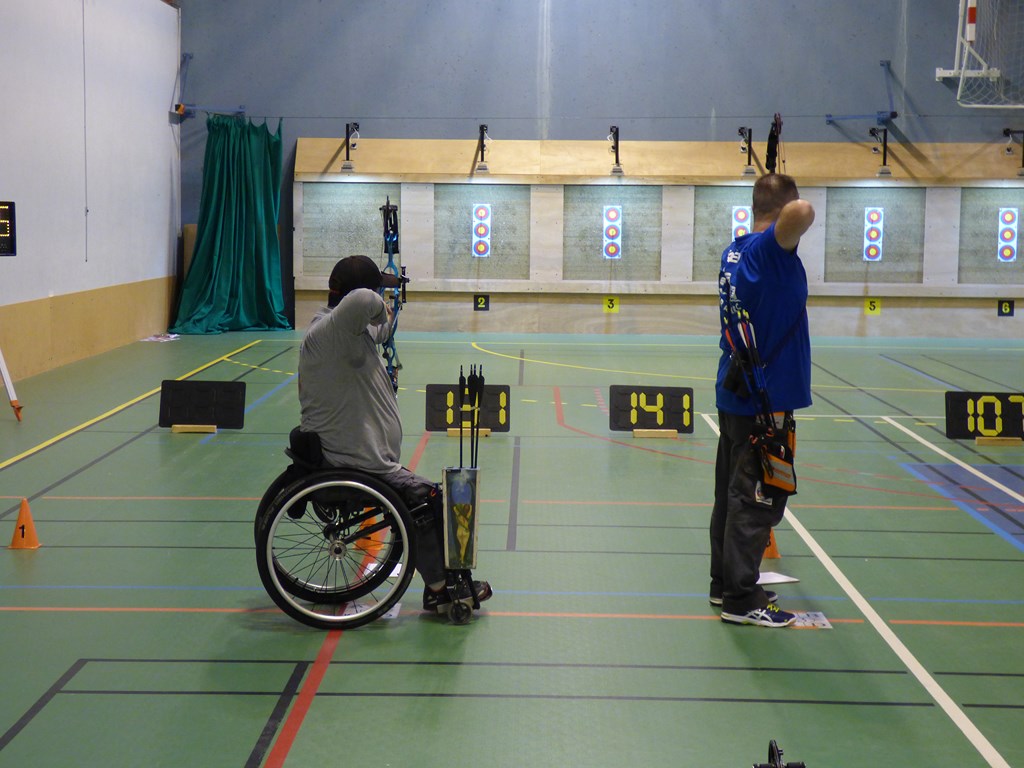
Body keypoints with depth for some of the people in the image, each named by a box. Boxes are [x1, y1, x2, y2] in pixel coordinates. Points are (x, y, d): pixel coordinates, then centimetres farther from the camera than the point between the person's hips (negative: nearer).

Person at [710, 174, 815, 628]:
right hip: (765, 398, -9)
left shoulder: (735, 251, 9)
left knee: (733, 495, 16)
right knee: (756, 500, -3)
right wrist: (800, 216, -17)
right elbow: (801, 213, -37)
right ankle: (741, 599, 3)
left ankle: (725, 583, 26)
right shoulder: (769, 248, -17)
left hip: (735, 392, 9)